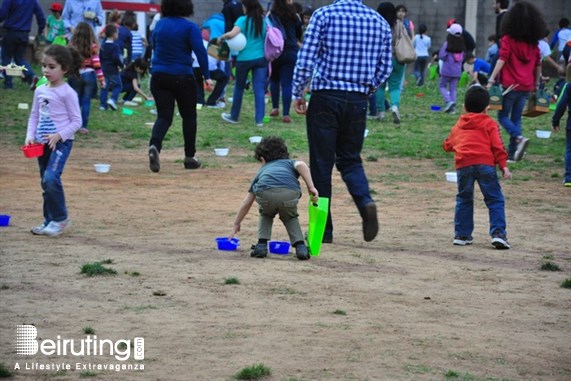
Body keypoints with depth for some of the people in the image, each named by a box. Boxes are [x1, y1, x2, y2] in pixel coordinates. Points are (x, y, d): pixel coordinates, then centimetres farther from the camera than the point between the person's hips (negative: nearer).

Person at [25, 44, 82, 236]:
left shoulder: (67, 93, -10)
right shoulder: (40, 91, 8)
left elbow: (76, 121, -10)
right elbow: (34, 116, 15)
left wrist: (59, 136, -20)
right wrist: (30, 135, -1)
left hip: (61, 141, -7)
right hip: (42, 142, 7)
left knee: (51, 178, -21)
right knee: (46, 182, 11)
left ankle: (60, 218, -7)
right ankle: (49, 220, 20)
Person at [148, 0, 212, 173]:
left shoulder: (159, 24, 6)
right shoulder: (190, 27, -8)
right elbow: (200, 51, -18)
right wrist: (207, 76, -17)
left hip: (159, 76, 3)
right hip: (182, 77, -3)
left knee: (164, 115, 1)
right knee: (189, 116, 14)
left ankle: (154, 145, -28)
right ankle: (190, 157, 18)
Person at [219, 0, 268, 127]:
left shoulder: (243, 20, -10)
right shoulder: (265, 21, 4)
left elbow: (232, 34, -23)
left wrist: (222, 37, -6)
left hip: (244, 59, -3)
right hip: (261, 58, 3)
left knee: (239, 87, 14)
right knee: (259, 88, 2)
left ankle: (234, 116, 27)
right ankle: (259, 119, -3)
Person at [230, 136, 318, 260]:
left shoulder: (261, 171, 39)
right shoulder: (289, 163, 37)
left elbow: (247, 202, 44)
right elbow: (301, 165, 10)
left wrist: (237, 223, 54)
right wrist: (311, 187, 5)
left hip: (266, 194, 1)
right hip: (290, 193, 0)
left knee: (266, 215, 35)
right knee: (290, 217, 31)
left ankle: (262, 245, 18)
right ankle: (300, 246, 12)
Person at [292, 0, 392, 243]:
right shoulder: (379, 22, 5)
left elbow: (305, 59, -9)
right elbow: (385, 68, 8)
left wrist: (297, 94, 3)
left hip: (326, 98, -3)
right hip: (358, 100, 3)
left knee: (321, 163, 4)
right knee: (350, 159, 16)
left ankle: (323, 229, 6)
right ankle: (365, 201, -12)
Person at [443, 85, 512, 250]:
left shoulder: (458, 125, 23)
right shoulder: (489, 124, 12)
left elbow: (448, 145, 32)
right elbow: (497, 146, 1)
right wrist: (504, 166, -1)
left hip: (463, 165, 3)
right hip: (485, 163, -3)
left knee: (464, 199, 19)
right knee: (495, 200, 2)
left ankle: (461, 234, 18)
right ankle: (498, 233, -11)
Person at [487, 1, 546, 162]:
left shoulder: (508, 39, -7)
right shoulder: (534, 42, 7)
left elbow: (502, 60, -16)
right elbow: (538, 64, 12)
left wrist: (491, 79, -18)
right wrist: (536, 84, 21)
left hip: (510, 85, -5)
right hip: (526, 87, 5)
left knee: (503, 116, 5)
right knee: (516, 119, 11)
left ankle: (519, 138, -19)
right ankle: (512, 153, 8)